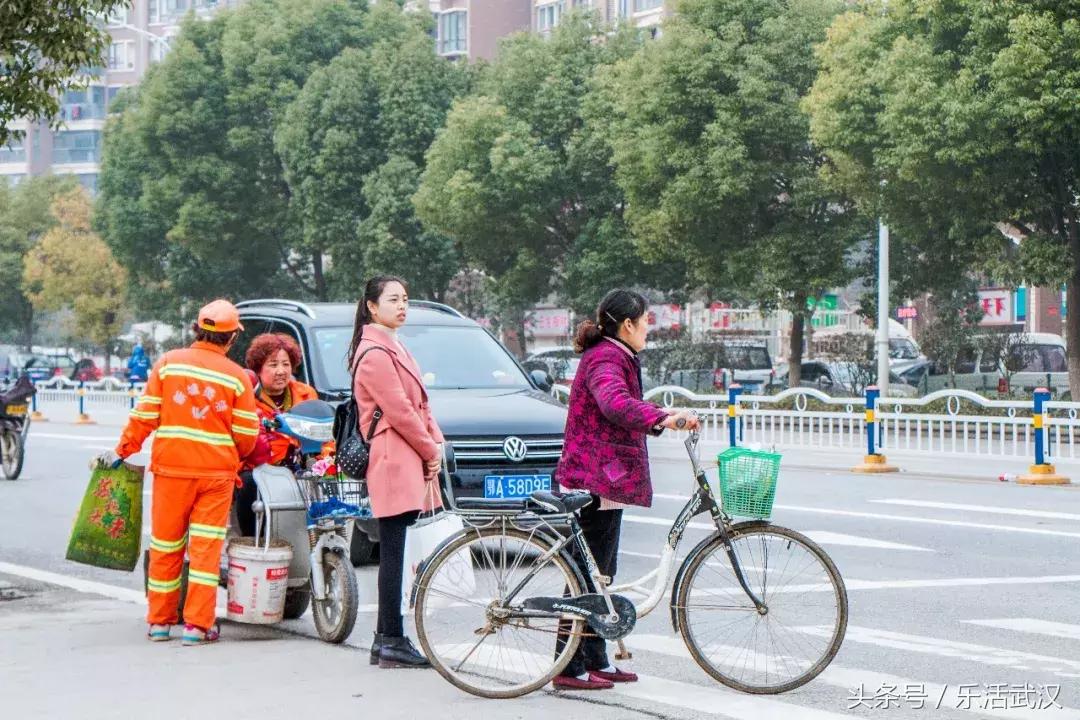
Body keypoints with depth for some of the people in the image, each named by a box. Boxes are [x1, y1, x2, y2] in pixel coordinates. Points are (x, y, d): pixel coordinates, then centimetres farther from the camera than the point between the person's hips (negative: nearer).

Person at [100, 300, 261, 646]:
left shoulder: (168, 363, 0)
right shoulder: (238, 377, -2)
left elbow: (145, 415, -1)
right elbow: (246, 436, 0)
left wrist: (122, 451, 8)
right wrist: (233, 456, 21)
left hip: (171, 468, 1)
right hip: (217, 473, -1)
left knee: (166, 545, 11)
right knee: (206, 548, 1)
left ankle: (159, 621, 19)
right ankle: (197, 625, -1)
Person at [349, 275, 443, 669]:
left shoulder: (392, 349, 21)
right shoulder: (375, 354, -11)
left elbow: (419, 403, 22)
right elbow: (399, 411, -15)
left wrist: (435, 444, 7)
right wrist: (430, 451, -6)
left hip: (409, 463, 10)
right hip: (394, 463, -10)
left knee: (394, 554, 10)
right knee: (394, 554, -8)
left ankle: (386, 639, 14)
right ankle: (392, 642, -6)